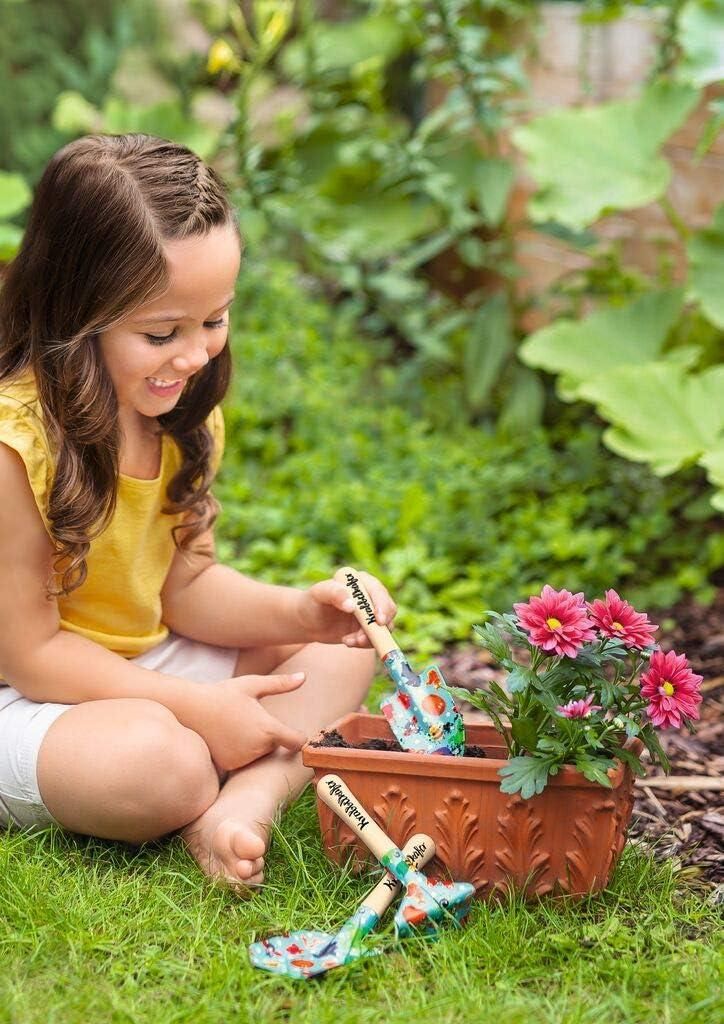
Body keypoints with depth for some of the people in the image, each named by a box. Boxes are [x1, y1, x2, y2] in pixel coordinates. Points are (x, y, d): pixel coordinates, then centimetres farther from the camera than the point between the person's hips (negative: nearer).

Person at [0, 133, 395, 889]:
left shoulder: (181, 414, -2)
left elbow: (185, 585, 4)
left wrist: (303, 611, -15)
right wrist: (197, 707, -22)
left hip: (142, 669, 9)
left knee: (342, 650, 1)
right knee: (161, 760, -38)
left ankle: (243, 806, -23)